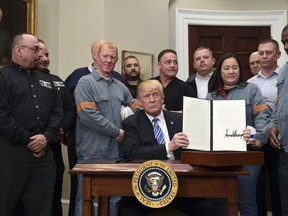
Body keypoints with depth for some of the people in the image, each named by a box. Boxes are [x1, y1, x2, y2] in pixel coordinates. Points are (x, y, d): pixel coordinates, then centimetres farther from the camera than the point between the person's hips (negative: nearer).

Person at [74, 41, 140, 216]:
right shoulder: (86, 83, -5)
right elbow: (87, 115, -17)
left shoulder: (120, 87, 14)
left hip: (116, 152, 6)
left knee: (114, 199, 14)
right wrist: (116, 132, -12)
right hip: (92, 153, -6)